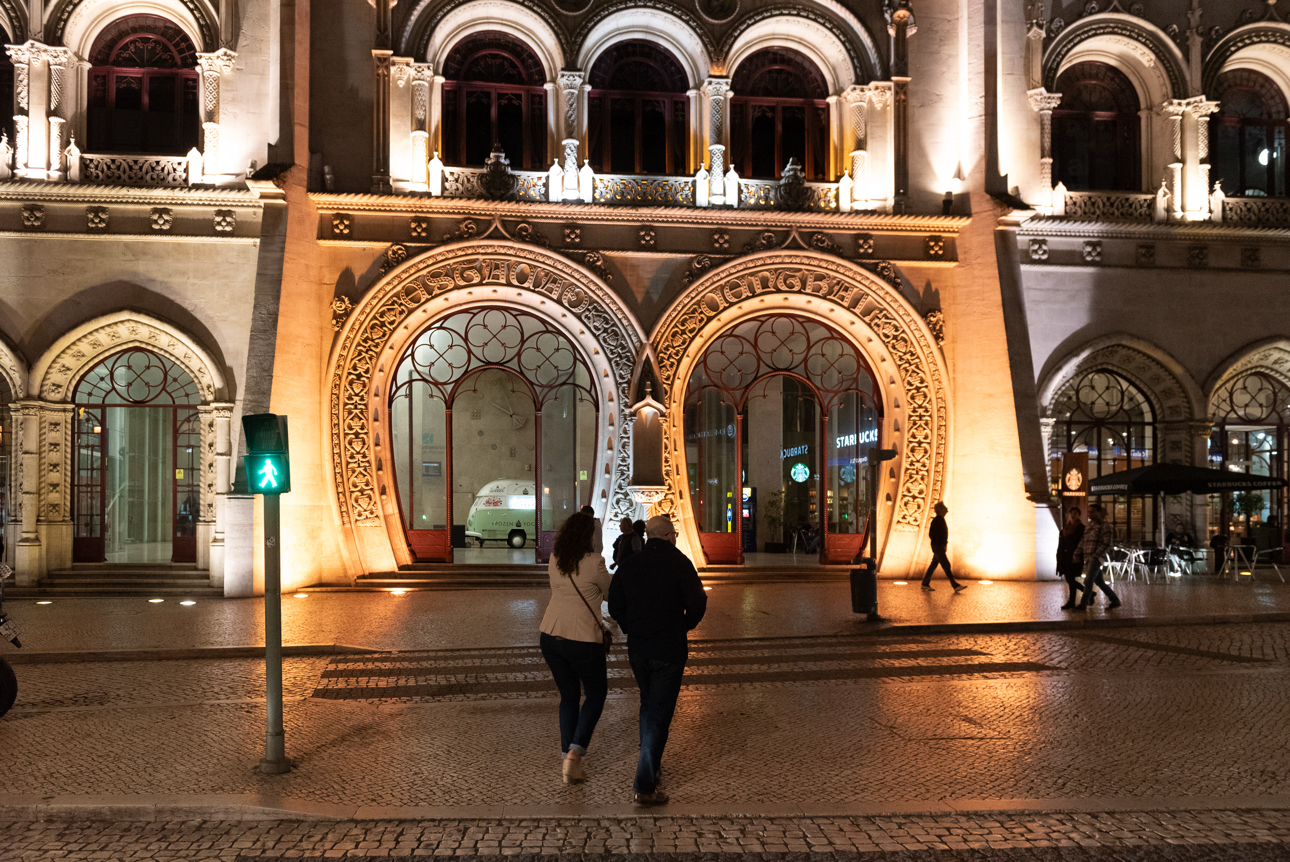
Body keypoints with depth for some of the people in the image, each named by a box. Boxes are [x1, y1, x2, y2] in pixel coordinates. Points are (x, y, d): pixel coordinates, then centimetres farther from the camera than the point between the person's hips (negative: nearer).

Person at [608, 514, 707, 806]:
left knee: (648, 705, 24)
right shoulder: (679, 562, -10)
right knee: (659, 713, 0)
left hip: (637, 648, 5)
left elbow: (615, 607, 6)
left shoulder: (628, 564, 3)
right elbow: (697, 603, -12)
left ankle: (650, 763, 34)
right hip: (669, 648, -5)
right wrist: (683, 626, 7)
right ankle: (644, 786, -1)